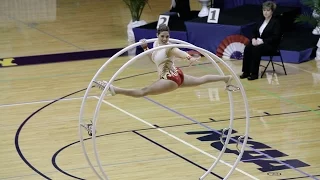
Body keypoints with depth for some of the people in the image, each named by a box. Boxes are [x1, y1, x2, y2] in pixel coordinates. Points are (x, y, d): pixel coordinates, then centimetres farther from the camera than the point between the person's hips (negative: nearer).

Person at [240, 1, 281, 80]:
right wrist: (254, 39, -7)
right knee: (247, 48, -23)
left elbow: (276, 37, -15)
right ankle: (246, 72, -21)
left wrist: (263, 41, -22)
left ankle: (254, 73, -28)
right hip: (258, 42, 6)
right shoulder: (261, 21, 14)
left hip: (270, 45, -6)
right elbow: (255, 32, 17)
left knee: (256, 50, -34)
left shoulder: (275, 22, -6)